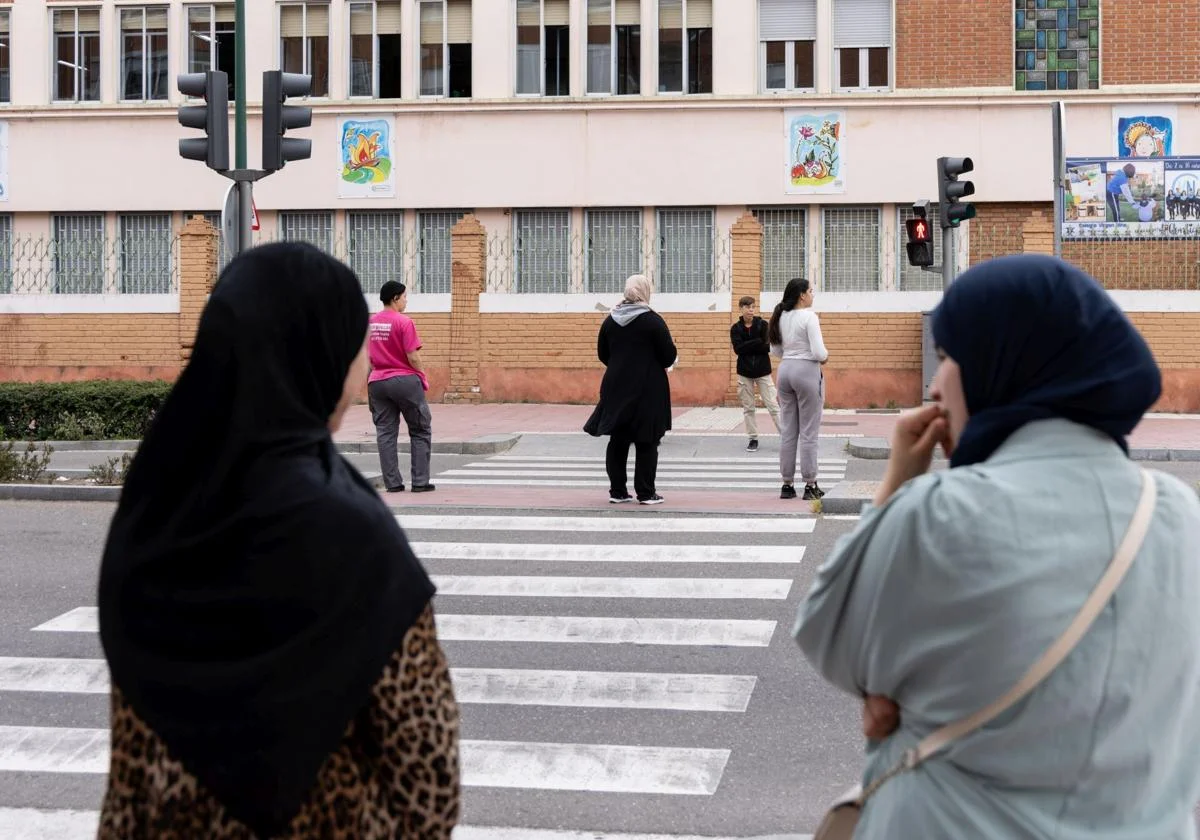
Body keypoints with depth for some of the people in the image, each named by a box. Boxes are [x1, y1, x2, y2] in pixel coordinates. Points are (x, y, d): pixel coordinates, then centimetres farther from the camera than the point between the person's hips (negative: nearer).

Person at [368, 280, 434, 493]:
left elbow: (367, 357, 10)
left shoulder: (369, 322, 5)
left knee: (385, 434, 7)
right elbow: (413, 358, -14)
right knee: (421, 432, 7)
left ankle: (392, 483, 5)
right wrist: (423, 377, 0)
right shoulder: (404, 322, -13)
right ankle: (420, 482, 4)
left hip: (377, 382, 5)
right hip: (405, 380, -5)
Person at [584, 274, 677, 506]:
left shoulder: (610, 320, 5)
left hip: (616, 387, 5)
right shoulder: (653, 320, -11)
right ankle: (646, 493, 3)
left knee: (617, 441, 11)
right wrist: (655, 364, 10)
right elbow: (669, 356, -11)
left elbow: (602, 354, 12)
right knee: (646, 443, 2)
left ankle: (617, 491, 12)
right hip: (647, 390, -5)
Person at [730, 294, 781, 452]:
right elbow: (738, 348, -13)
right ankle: (753, 439, 16)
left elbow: (768, 347, -12)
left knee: (773, 406, -5)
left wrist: (747, 347, -15)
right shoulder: (736, 328, 1)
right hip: (745, 371, 2)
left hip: (762, 371, -2)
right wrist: (758, 342, -18)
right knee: (748, 408, 7)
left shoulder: (763, 324, -2)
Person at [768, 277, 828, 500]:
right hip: (807, 371, -6)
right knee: (808, 432, 1)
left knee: (787, 432, 10)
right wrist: (825, 358, 1)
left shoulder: (781, 317, 6)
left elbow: (775, 351, 13)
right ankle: (810, 485, 4)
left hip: (785, 370, 6)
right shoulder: (809, 317, -14)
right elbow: (819, 352, -18)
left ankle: (787, 484, 13)